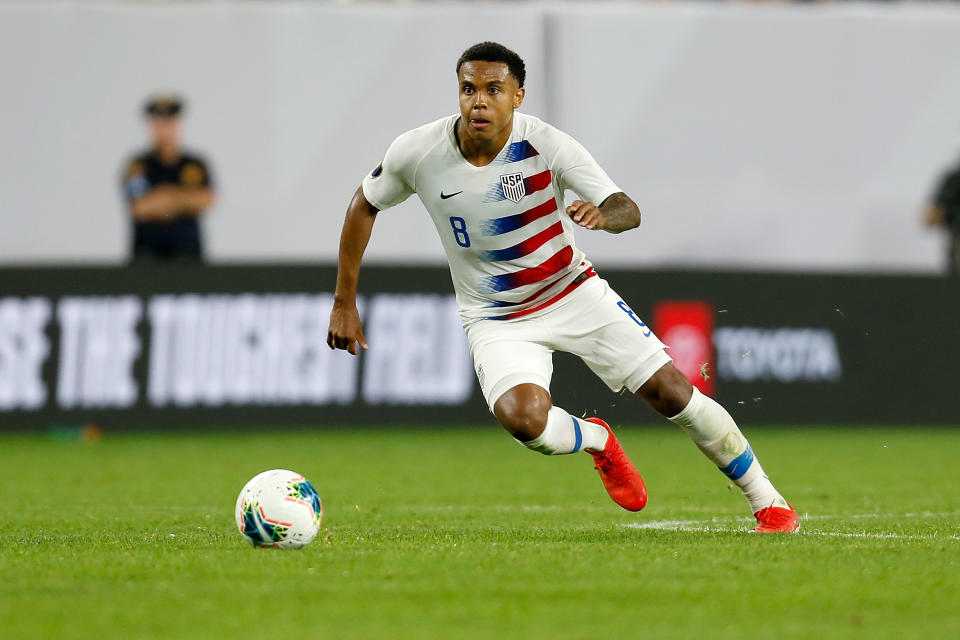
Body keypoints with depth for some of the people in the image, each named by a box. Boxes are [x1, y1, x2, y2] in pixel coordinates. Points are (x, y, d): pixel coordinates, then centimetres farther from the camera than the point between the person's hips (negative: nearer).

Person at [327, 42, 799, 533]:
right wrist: (344, 303, 3)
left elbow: (628, 211, -20)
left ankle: (767, 502, 16)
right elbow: (364, 205, 2)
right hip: (496, 320, 0)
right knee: (523, 419, -29)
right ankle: (596, 440, 9)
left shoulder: (547, 145, -20)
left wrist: (602, 214, -45)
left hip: (574, 292, 0)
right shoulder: (417, 153, -16)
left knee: (671, 391, -5)